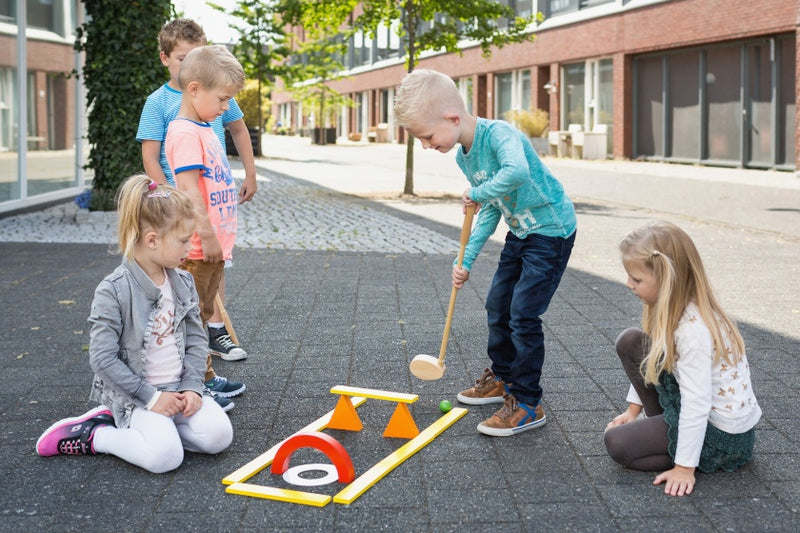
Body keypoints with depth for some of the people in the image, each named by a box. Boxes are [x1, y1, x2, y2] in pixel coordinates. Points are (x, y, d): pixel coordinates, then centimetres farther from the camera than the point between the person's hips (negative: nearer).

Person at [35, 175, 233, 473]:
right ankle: (92, 436, -3)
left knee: (219, 435, -15)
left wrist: (192, 386, -7)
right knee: (166, 456, -28)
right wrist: (150, 397, -17)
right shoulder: (113, 291, -15)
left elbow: (196, 339, 8)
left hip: (179, 388, 7)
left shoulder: (183, 283, 5)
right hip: (135, 393, -7)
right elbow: (102, 358, -16)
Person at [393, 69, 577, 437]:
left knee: (523, 314, -11)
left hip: (551, 230, -9)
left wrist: (478, 192, -33)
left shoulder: (499, 134, -27)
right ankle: (502, 378, 36)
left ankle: (528, 404, 0)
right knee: (497, 306, 16)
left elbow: (517, 171, -50)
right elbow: (490, 212, 8)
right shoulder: (463, 157, 0)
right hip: (520, 232, 9)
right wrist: (466, 259, 3)